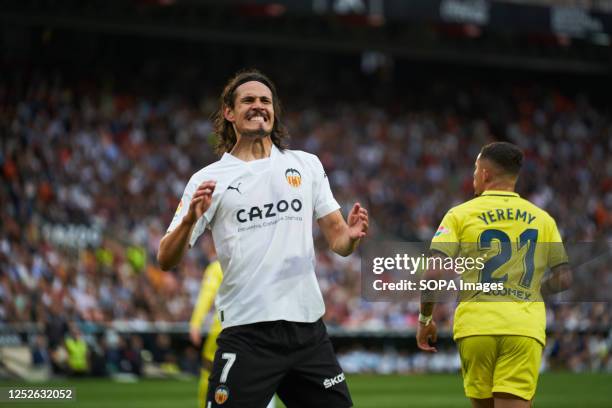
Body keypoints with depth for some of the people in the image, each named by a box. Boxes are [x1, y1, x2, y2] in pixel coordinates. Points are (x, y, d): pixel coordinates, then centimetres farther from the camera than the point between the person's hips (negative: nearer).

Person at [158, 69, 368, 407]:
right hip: (247, 333, -3)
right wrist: (190, 219, -20)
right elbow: (166, 260, 0)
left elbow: (337, 241, 14)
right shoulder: (209, 179, 4)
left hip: (308, 330, 3)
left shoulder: (308, 165, 13)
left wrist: (351, 235, -9)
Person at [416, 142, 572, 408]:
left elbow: (433, 274, -5)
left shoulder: (460, 215, 4)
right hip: (526, 327, 1)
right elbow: (564, 278, 11)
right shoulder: (542, 219, 10)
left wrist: (425, 319, 7)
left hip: (475, 326, 0)